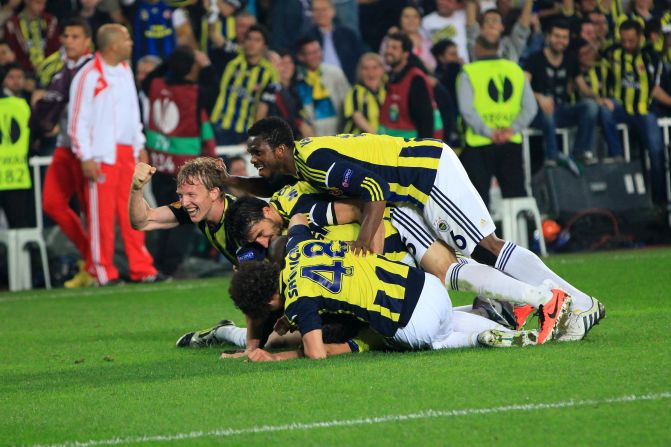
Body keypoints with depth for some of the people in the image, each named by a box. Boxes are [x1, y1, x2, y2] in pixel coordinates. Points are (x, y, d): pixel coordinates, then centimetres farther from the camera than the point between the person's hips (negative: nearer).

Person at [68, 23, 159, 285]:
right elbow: (77, 120, -11)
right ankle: (103, 272, 2)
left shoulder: (125, 71, 14)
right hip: (102, 155, -7)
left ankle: (141, 268, 8)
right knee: (102, 213, -4)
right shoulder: (89, 76, -10)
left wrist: (140, 146, 19)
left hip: (127, 153, 7)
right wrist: (86, 158, -14)